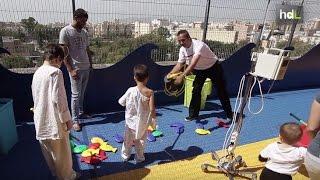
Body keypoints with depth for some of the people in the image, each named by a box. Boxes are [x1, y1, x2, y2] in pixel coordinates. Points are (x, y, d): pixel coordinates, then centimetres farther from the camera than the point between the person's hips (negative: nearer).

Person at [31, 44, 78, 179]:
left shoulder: (37, 73, 7)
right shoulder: (55, 72, -18)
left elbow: (35, 97, 15)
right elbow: (58, 98, -23)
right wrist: (67, 118, -15)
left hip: (41, 120, 8)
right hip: (54, 119, -8)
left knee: (48, 150, 23)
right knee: (62, 151, 11)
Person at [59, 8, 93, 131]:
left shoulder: (84, 32, 11)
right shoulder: (65, 31, -8)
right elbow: (64, 53, -12)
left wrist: (90, 64, 13)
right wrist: (71, 70, -16)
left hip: (86, 68, 6)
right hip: (76, 69, -6)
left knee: (82, 93, 15)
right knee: (76, 94, -2)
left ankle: (80, 112, 31)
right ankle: (75, 120, 8)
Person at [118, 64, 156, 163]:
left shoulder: (131, 90, -19)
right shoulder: (150, 92, -19)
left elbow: (121, 102, -7)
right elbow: (152, 109, -19)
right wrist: (153, 121, -3)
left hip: (131, 122, 0)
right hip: (143, 123, 0)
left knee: (128, 140, 21)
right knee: (141, 140, 19)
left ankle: (125, 155, 40)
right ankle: (140, 157, 34)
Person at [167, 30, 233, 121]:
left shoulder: (199, 45, -36)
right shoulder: (182, 49, -12)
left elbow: (193, 64, -46)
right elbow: (179, 64, -6)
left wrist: (182, 76, -54)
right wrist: (170, 74, -22)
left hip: (213, 68, -5)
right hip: (200, 70, 6)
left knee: (221, 91, 5)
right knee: (196, 91, -3)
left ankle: (229, 114, 21)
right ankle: (193, 114, 10)